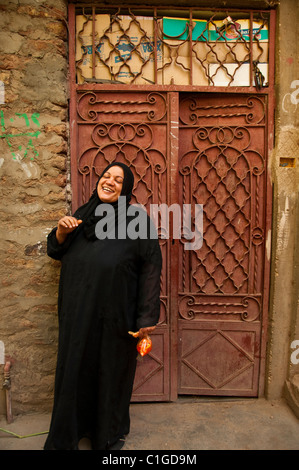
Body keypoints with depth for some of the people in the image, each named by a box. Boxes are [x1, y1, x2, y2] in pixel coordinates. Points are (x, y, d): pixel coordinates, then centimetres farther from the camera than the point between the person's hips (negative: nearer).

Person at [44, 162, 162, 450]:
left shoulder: (137, 221, -10)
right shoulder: (83, 214, 5)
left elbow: (150, 269, -12)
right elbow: (56, 252, 12)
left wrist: (147, 316, -15)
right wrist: (61, 232, -10)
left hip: (115, 316, -4)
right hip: (77, 314, 5)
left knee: (112, 371, 14)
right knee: (74, 368, 17)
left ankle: (110, 433, 41)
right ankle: (67, 434, 43)